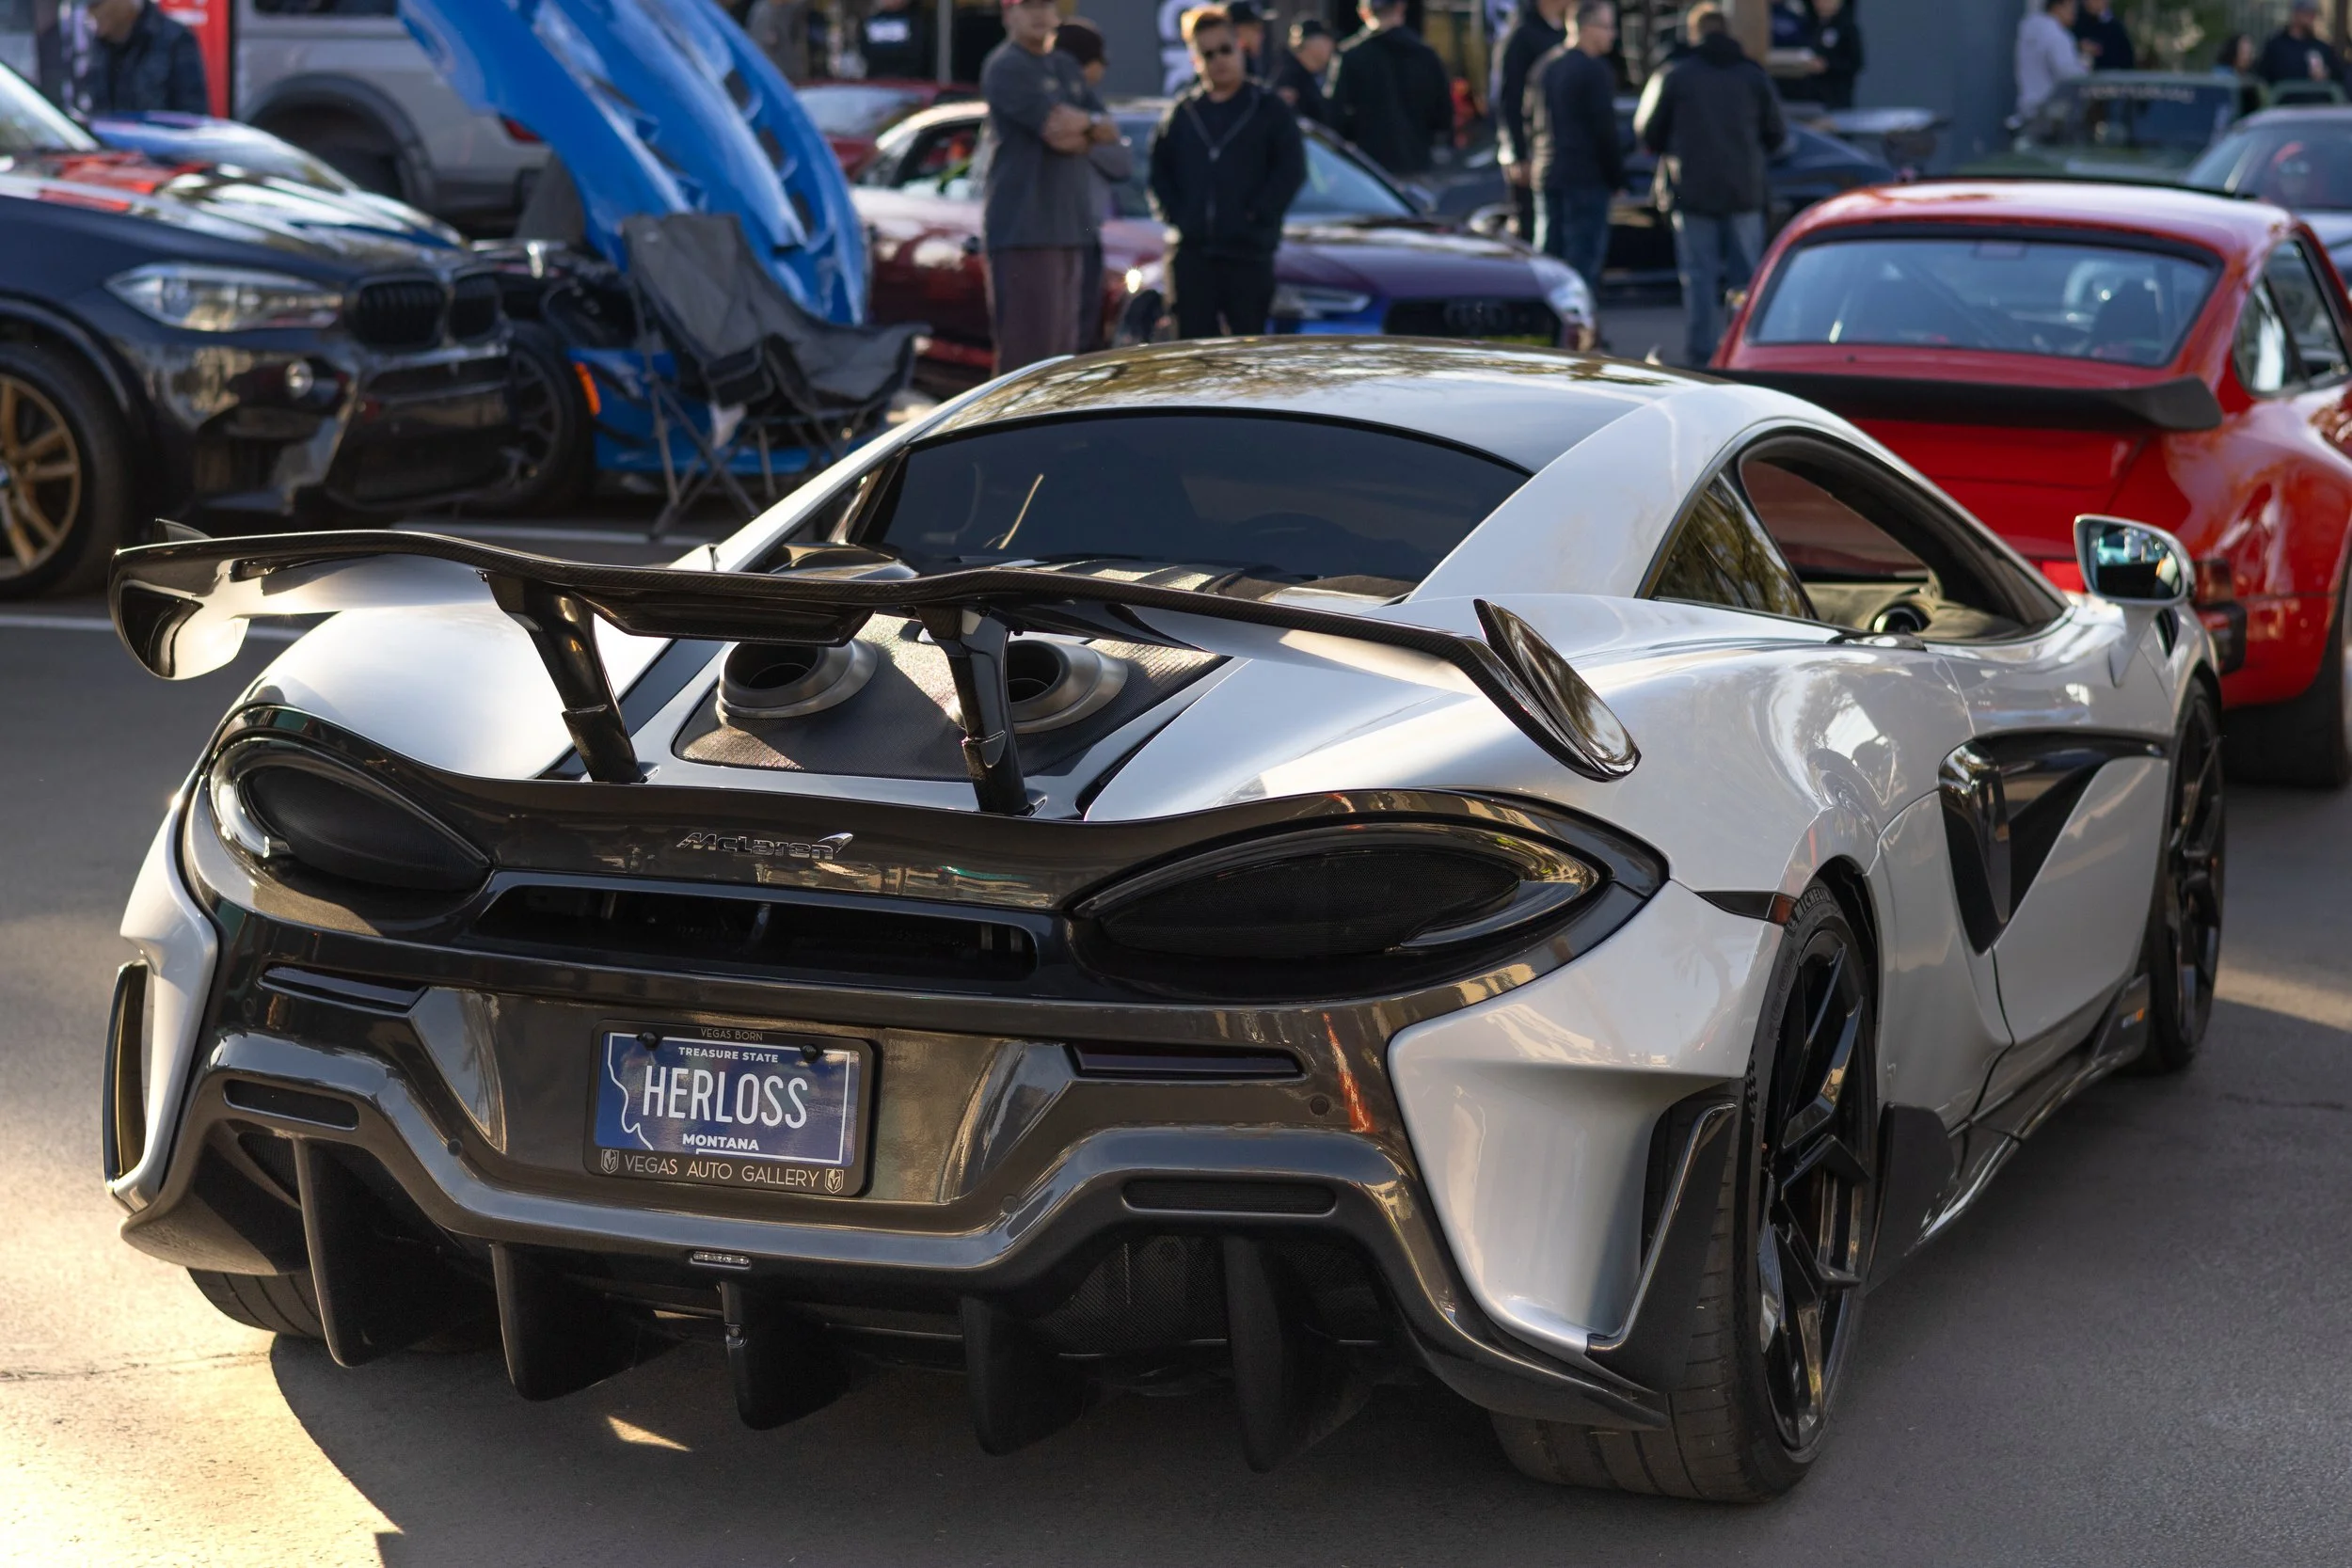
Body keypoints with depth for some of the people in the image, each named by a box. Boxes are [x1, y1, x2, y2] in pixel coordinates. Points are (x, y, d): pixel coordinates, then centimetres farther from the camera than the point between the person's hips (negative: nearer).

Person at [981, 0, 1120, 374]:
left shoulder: (1067, 68, 20)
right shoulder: (1006, 66, -7)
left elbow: (1110, 132, 14)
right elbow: (1058, 135, -17)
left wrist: (1079, 124, -7)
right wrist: (1091, 124, 3)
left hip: (1070, 227, 9)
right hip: (1024, 227, -9)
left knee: (1062, 346, 11)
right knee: (1028, 346, -13)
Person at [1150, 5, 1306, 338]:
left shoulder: (1269, 110, 4)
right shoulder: (1182, 113, 14)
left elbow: (1292, 170, -1)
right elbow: (1160, 168, 17)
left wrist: (1257, 213, -9)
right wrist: (1173, 212, 2)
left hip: (1249, 251, -3)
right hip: (1190, 251, 3)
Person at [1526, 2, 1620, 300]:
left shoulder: (1546, 65, 12)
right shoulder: (1594, 71, -13)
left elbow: (1531, 121, 16)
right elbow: (1604, 130, -14)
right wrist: (1616, 175, -5)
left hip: (1548, 174, 8)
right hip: (1587, 176, -8)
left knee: (1549, 254, 12)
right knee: (1584, 256, -5)